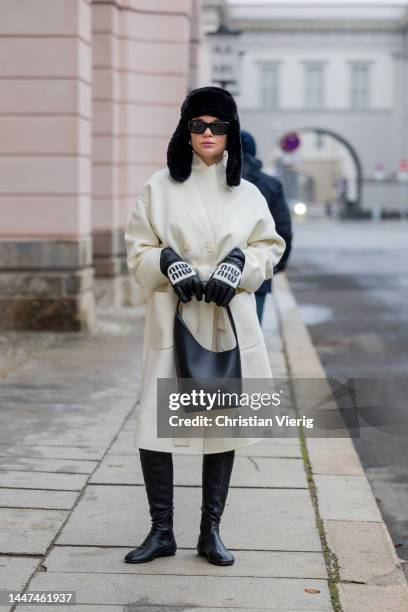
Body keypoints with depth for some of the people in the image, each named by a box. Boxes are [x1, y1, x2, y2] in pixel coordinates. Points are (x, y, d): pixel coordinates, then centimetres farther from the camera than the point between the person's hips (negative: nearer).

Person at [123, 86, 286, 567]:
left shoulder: (247, 194, 9)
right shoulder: (159, 188, 4)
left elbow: (270, 247, 10)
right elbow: (138, 250, 4)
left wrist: (238, 266, -10)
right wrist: (169, 263, -15)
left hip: (229, 324, 2)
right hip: (172, 321, -1)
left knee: (222, 425, 7)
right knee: (154, 427, -5)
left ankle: (211, 533, 19)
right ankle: (161, 532, 11)